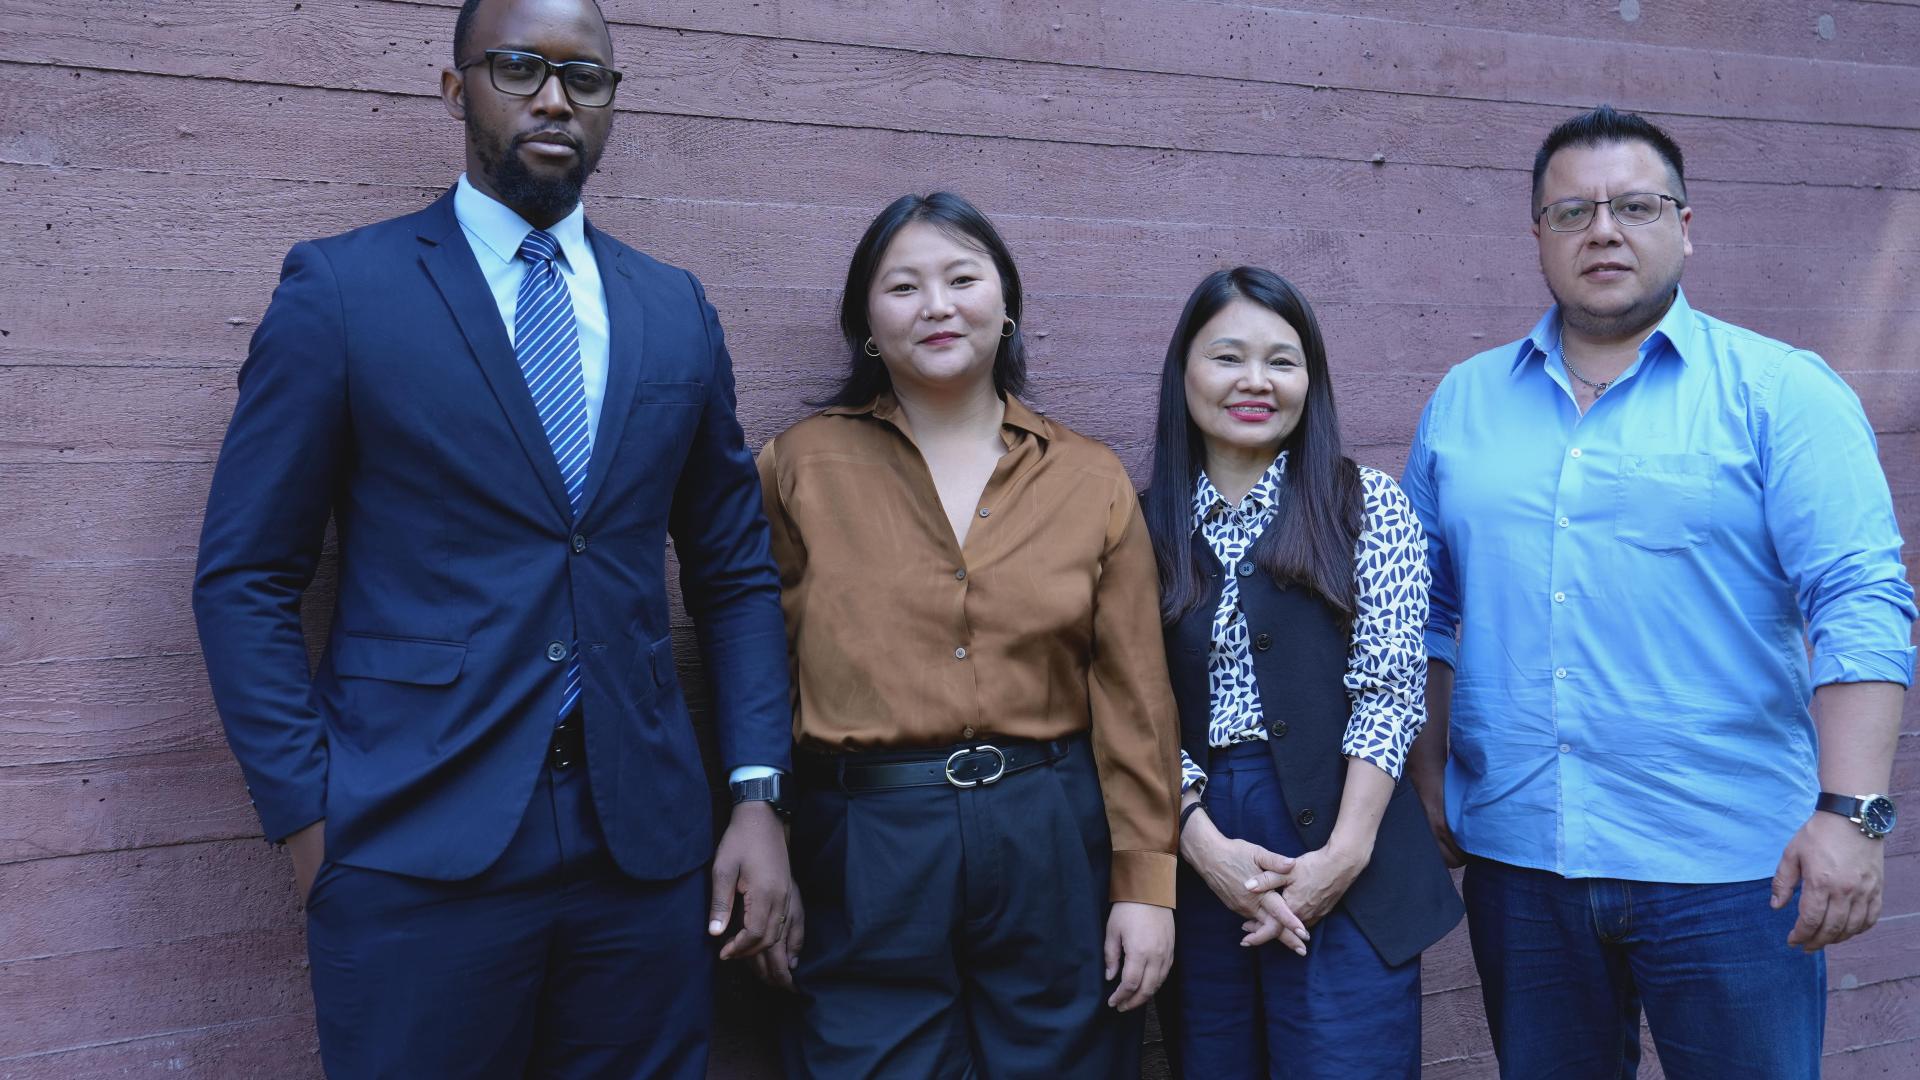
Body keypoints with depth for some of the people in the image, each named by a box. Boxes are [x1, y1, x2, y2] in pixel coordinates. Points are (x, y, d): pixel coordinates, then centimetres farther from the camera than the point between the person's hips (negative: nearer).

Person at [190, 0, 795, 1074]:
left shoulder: (677, 310, 9)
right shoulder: (341, 290, -2)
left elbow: (734, 570, 12)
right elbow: (246, 579, -2)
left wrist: (758, 794, 3)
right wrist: (308, 816, -7)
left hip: (646, 844, 4)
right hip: (418, 850, -3)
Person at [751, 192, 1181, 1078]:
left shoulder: (1091, 480, 5)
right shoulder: (801, 467, 2)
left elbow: (1133, 695, 4)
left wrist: (1148, 882, 1)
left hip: (1054, 845, 2)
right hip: (866, 848, -1)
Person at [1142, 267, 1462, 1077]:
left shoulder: (1365, 506, 2)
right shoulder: (1151, 526, 7)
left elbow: (1389, 689, -4)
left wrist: (1345, 853, -13)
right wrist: (1205, 844, -11)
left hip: (1341, 862, -2)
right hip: (1196, 861, 2)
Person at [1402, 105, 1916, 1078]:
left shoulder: (1781, 393, -3)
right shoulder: (1463, 402, 8)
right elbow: (1429, 609, 13)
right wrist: (1429, 770, 8)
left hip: (1725, 862, -3)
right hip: (1513, 853, 4)